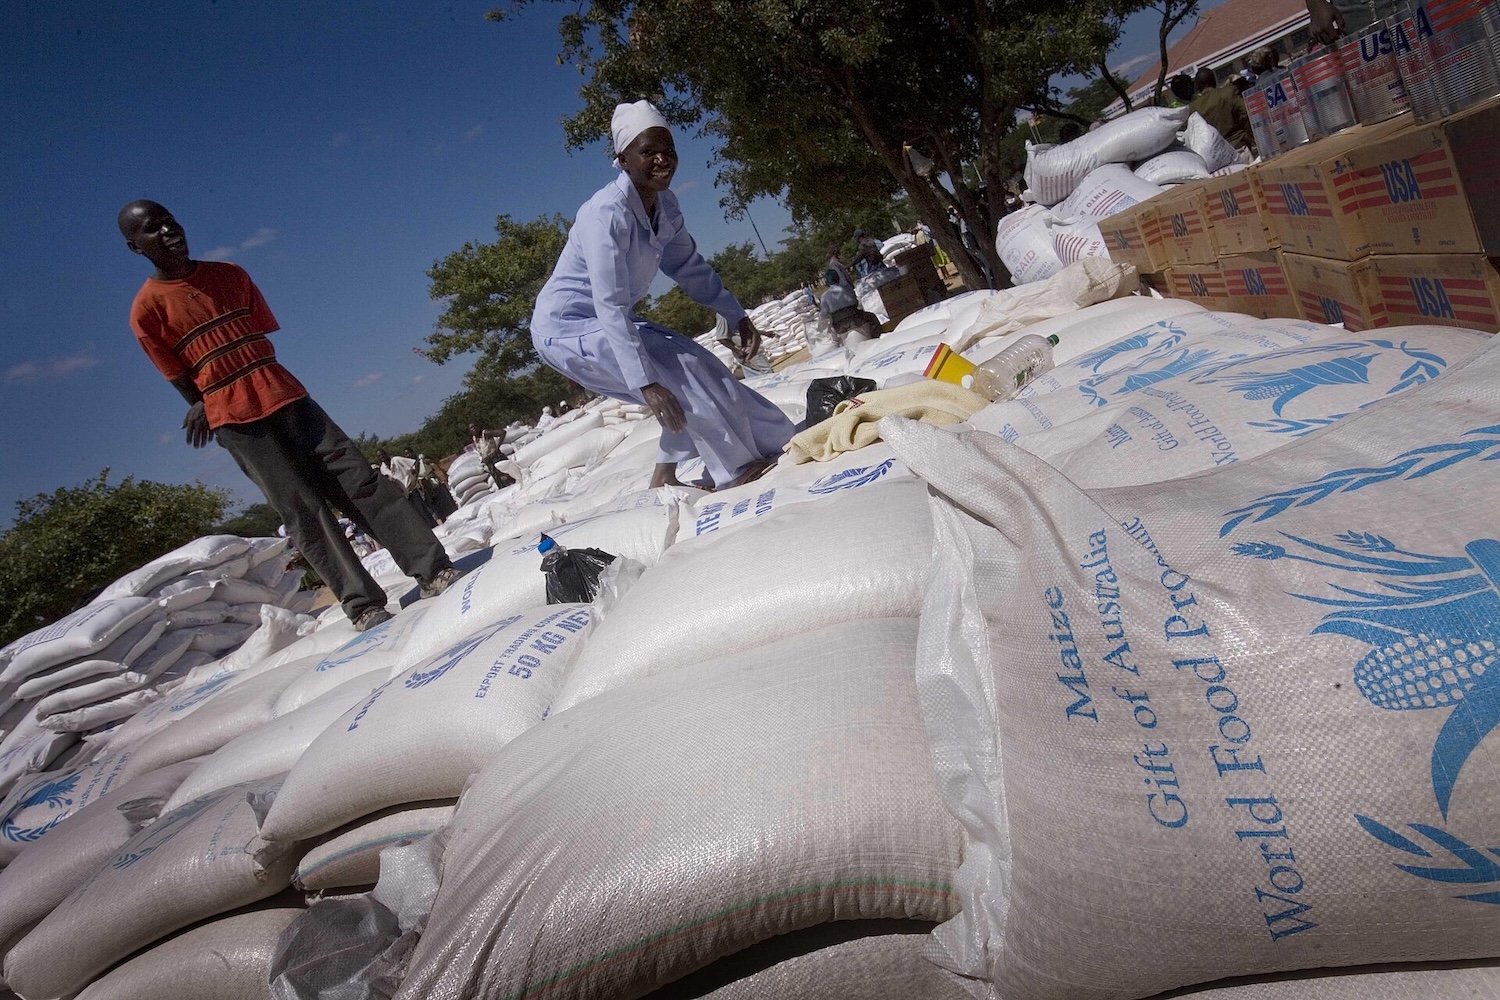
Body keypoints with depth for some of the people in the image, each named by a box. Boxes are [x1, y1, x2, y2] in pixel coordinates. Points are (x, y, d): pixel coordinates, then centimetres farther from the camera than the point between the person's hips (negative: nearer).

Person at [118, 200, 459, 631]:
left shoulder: (230, 274, 10)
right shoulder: (146, 309, -2)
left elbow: (265, 340, 13)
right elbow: (182, 381, 3)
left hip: (287, 397, 4)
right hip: (235, 421, -4)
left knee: (361, 481, -5)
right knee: (304, 513, -7)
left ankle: (433, 570, -5)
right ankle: (362, 604, -4)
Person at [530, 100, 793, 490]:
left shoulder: (665, 204, -4)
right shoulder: (608, 213, -29)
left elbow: (689, 267, 9)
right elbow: (610, 308, -34)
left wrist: (738, 318, 2)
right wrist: (646, 384, -39)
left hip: (607, 321, 9)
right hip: (567, 327, -9)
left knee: (692, 364, 4)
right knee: (675, 374, -20)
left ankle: (666, 474, 11)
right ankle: (736, 467, -11)